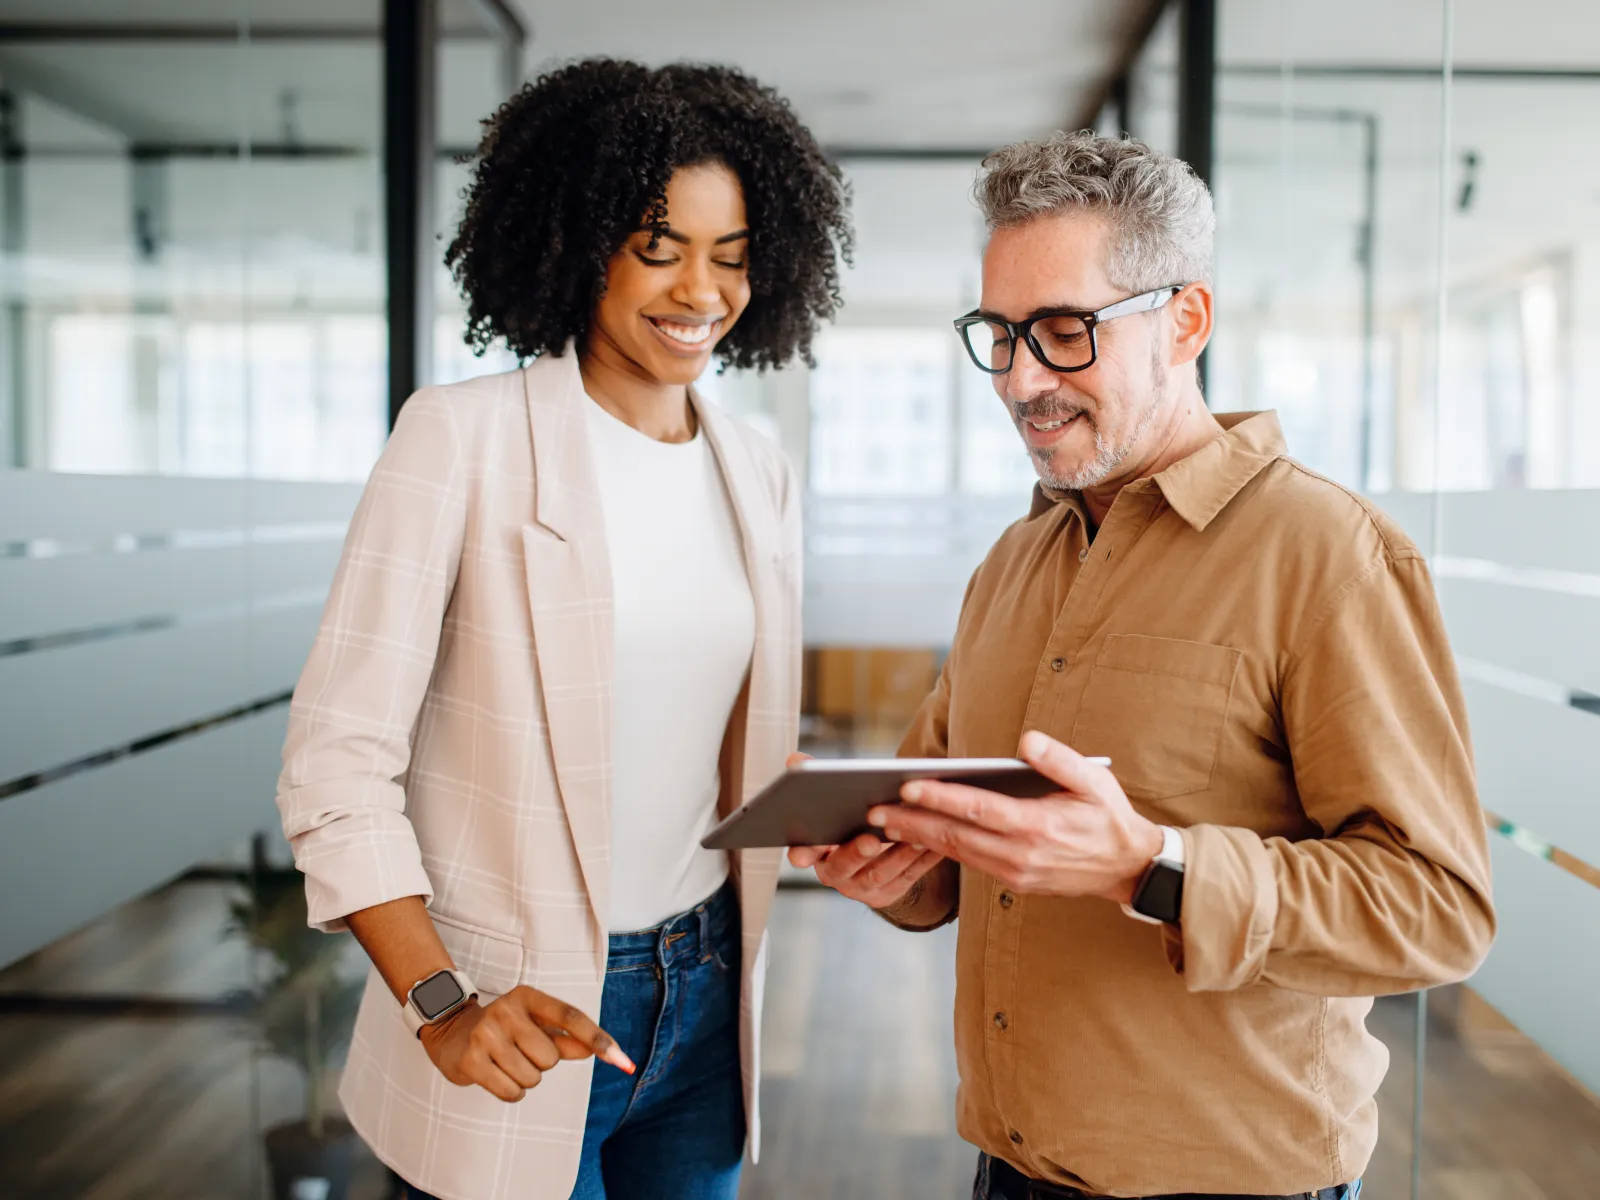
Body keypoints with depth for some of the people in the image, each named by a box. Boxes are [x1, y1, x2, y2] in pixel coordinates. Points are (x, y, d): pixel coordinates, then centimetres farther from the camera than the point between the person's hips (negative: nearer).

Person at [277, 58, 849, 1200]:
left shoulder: (760, 475, 5)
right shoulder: (462, 438, -12)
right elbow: (337, 761, -13)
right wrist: (440, 1008, -20)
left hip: (705, 996, 5)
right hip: (517, 1020, -5)